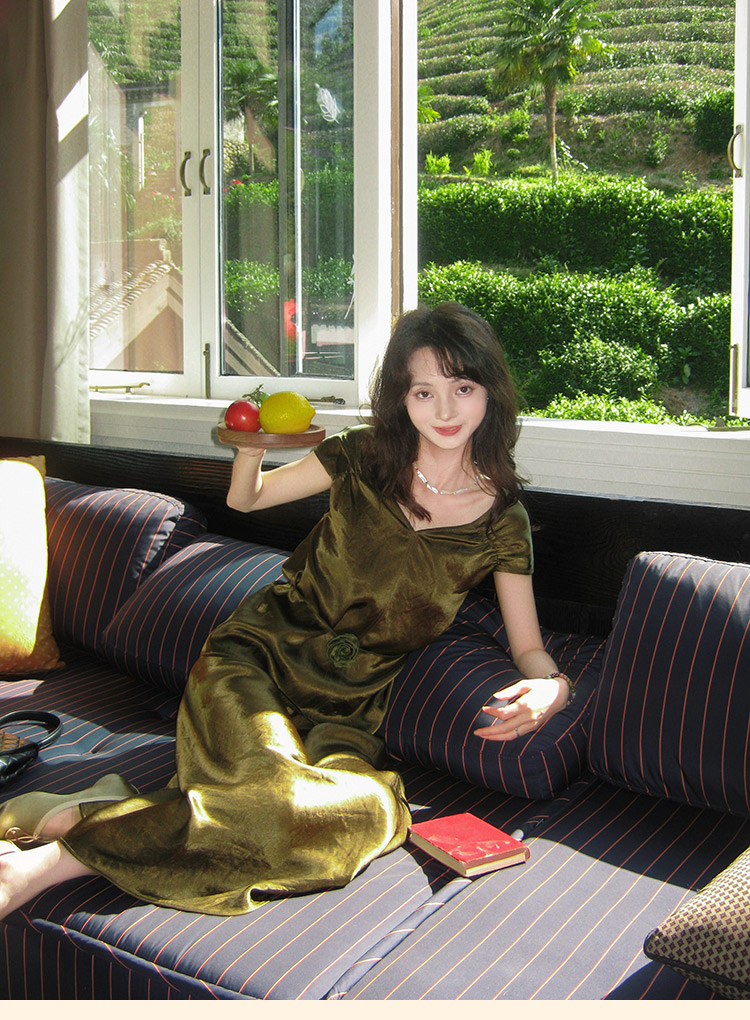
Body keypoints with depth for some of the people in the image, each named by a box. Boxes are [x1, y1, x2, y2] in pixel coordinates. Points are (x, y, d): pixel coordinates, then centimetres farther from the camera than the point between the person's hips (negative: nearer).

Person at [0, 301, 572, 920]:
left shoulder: (503, 519, 1)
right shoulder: (364, 457, 2)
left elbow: (530, 648, 4)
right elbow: (245, 498, 15)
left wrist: (552, 686, -19)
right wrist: (251, 449, -8)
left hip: (348, 708, 1)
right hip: (261, 653, -1)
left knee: (373, 813, -35)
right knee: (272, 787, -36)